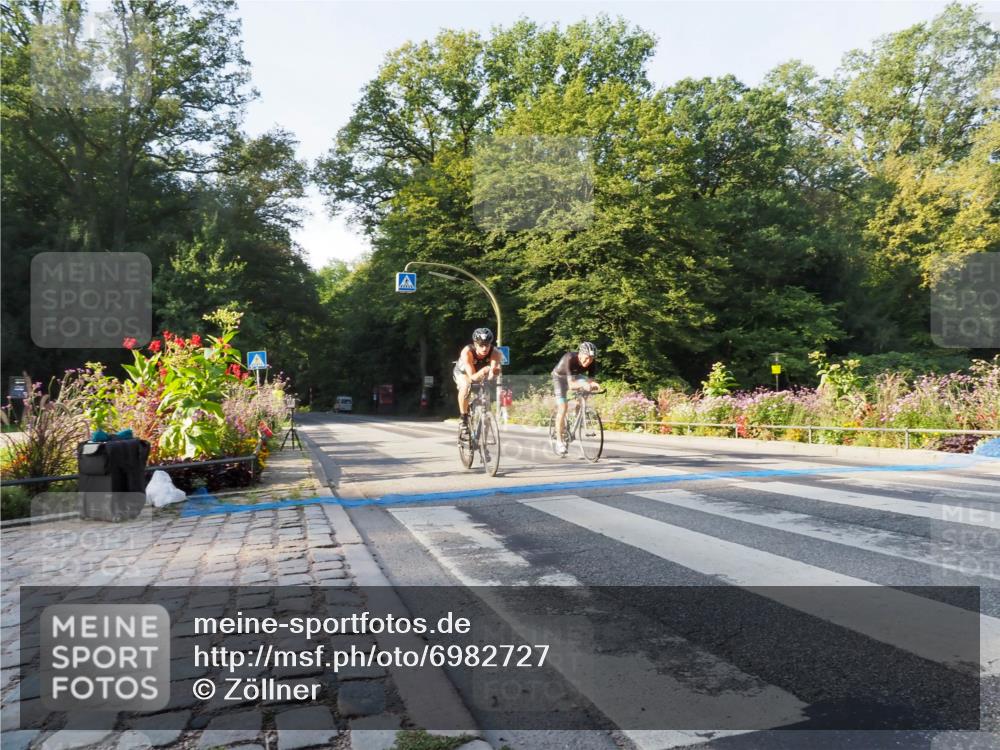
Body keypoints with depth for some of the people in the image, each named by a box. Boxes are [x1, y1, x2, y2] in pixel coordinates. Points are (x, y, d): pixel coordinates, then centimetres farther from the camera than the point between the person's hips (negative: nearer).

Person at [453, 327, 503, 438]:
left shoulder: (495, 352, -33)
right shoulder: (467, 351, -38)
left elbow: (495, 370, -44)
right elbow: (472, 377, -43)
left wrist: (493, 371, -67)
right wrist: (483, 371, -62)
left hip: (480, 375, 3)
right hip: (463, 372, -3)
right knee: (466, 387, -34)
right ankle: (463, 420, -21)